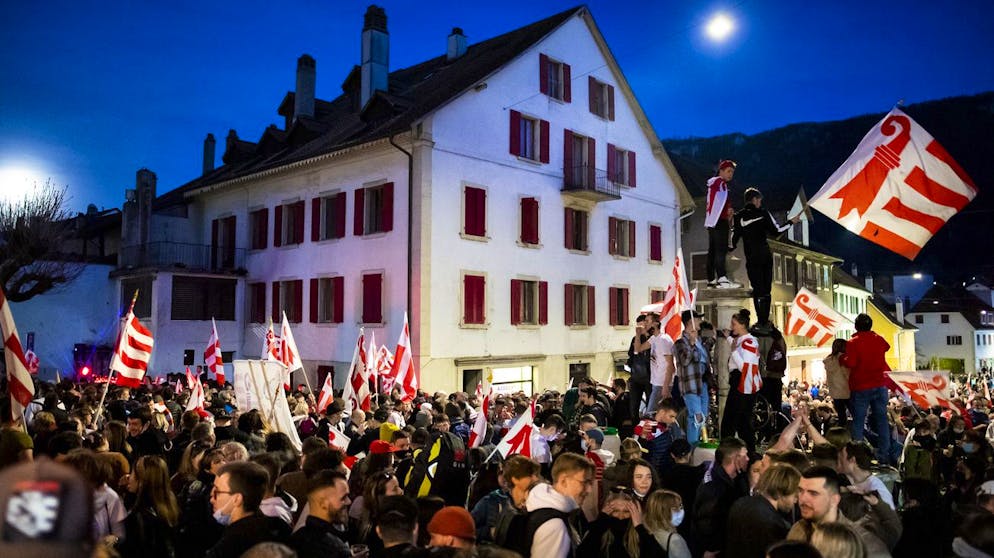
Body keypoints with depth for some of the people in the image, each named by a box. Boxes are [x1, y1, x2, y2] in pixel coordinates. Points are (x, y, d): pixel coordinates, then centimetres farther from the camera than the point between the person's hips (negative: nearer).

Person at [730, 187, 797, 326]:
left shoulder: (739, 216, -5)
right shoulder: (763, 213, -2)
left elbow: (735, 239, -6)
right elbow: (776, 231, 0)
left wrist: (731, 247, 14)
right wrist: (791, 222, 13)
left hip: (752, 259, -1)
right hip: (766, 256, 1)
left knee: (757, 290, 4)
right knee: (766, 289, 10)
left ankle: (761, 321, 2)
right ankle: (765, 320, 12)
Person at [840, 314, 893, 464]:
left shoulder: (853, 342, -11)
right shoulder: (879, 339, 5)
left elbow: (850, 363, -19)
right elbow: (886, 347, 29)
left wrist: (842, 359, 0)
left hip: (861, 387, -4)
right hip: (880, 385, 4)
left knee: (858, 421, 2)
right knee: (882, 419, 9)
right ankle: (884, 454, 11)